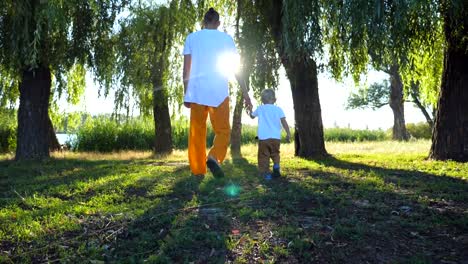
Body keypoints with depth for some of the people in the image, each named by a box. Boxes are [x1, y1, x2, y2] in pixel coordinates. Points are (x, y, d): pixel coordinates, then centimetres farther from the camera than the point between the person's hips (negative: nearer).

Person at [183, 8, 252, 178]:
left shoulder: (192, 37, 11)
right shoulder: (226, 38, 10)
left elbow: (186, 69, 6)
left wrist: (186, 94, 11)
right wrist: (245, 94, 6)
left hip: (197, 91, 1)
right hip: (219, 92, -1)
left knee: (197, 132, 7)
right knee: (223, 130, 7)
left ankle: (198, 171, 7)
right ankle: (214, 157, -19)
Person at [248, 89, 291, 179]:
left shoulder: (260, 108, 9)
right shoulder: (278, 109, 7)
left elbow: (252, 116, 27)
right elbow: (284, 121, -3)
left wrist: (249, 112, 48)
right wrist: (288, 133, -3)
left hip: (263, 137, -1)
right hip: (275, 137, 1)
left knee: (264, 156, 4)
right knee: (275, 154, 19)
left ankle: (266, 173, -4)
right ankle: (276, 166, -4)